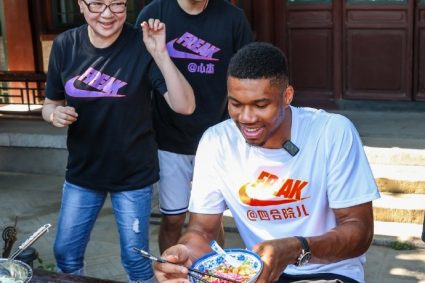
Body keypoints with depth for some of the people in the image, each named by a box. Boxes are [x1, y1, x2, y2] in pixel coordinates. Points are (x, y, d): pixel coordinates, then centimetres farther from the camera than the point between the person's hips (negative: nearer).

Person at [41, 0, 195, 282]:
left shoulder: (142, 45, -15)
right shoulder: (65, 45, -6)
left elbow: (185, 106, -22)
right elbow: (51, 104, 7)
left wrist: (160, 54, -33)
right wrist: (55, 114, -17)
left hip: (134, 174, -3)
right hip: (82, 171, 3)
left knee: (136, 259, 10)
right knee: (66, 254, 14)